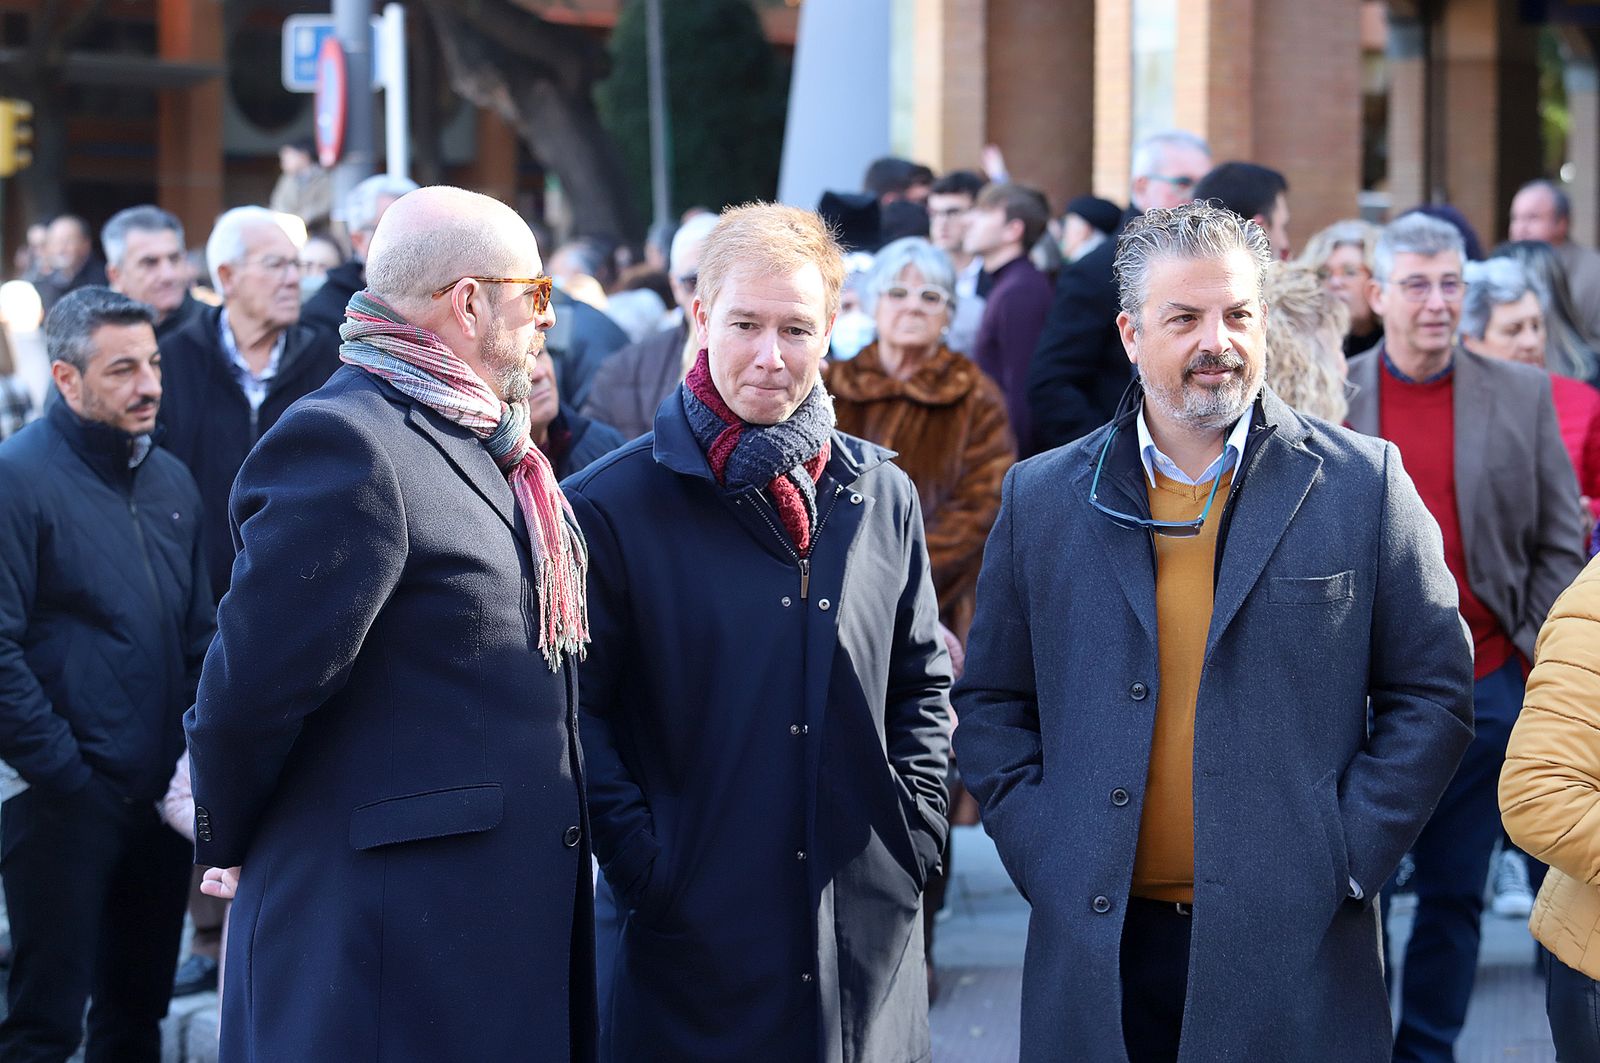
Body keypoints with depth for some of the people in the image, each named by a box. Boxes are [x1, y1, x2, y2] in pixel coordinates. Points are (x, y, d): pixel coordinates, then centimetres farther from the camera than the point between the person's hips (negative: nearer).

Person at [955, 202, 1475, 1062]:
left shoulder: (1362, 484, 2)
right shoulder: (1042, 498, 7)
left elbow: (1432, 695, 3)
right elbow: (991, 703, 11)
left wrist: (1341, 859, -5)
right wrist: (1039, 854, -1)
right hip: (1098, 948, 1)